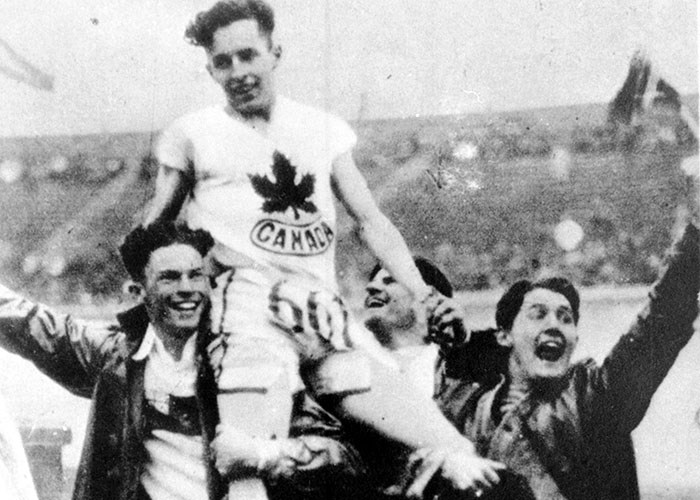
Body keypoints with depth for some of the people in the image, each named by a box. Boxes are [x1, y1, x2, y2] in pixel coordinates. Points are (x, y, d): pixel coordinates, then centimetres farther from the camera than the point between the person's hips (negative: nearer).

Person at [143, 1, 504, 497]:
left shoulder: (324, 129, 17)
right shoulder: (192, 134, 10)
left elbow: (372, 221, 15)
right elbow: (153, 229, 15)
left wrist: (425, 297, 5)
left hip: (325, 309, 3)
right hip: (249, 309, -3)